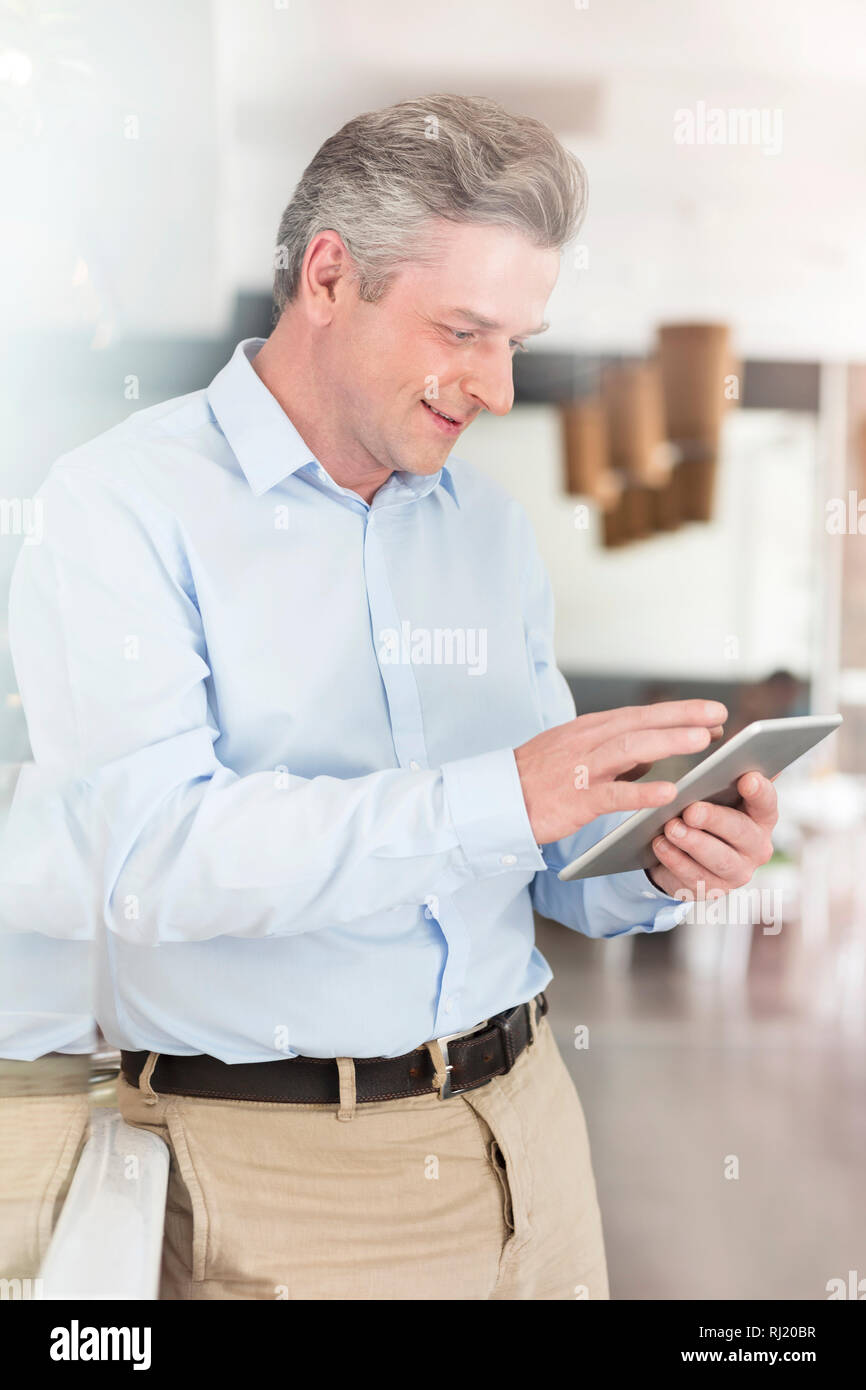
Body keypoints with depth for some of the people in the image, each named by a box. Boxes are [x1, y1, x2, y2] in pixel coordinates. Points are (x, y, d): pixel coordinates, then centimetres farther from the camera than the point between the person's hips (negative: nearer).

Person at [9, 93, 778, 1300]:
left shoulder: (492, 527, 9)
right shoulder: (121, 507, -9)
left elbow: (552, 869, 12)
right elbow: (153, 857, -24)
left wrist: (653, 871, -10)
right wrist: (496, 798, -29)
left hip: (523, 1115, 6)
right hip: (279, 1161, -5)